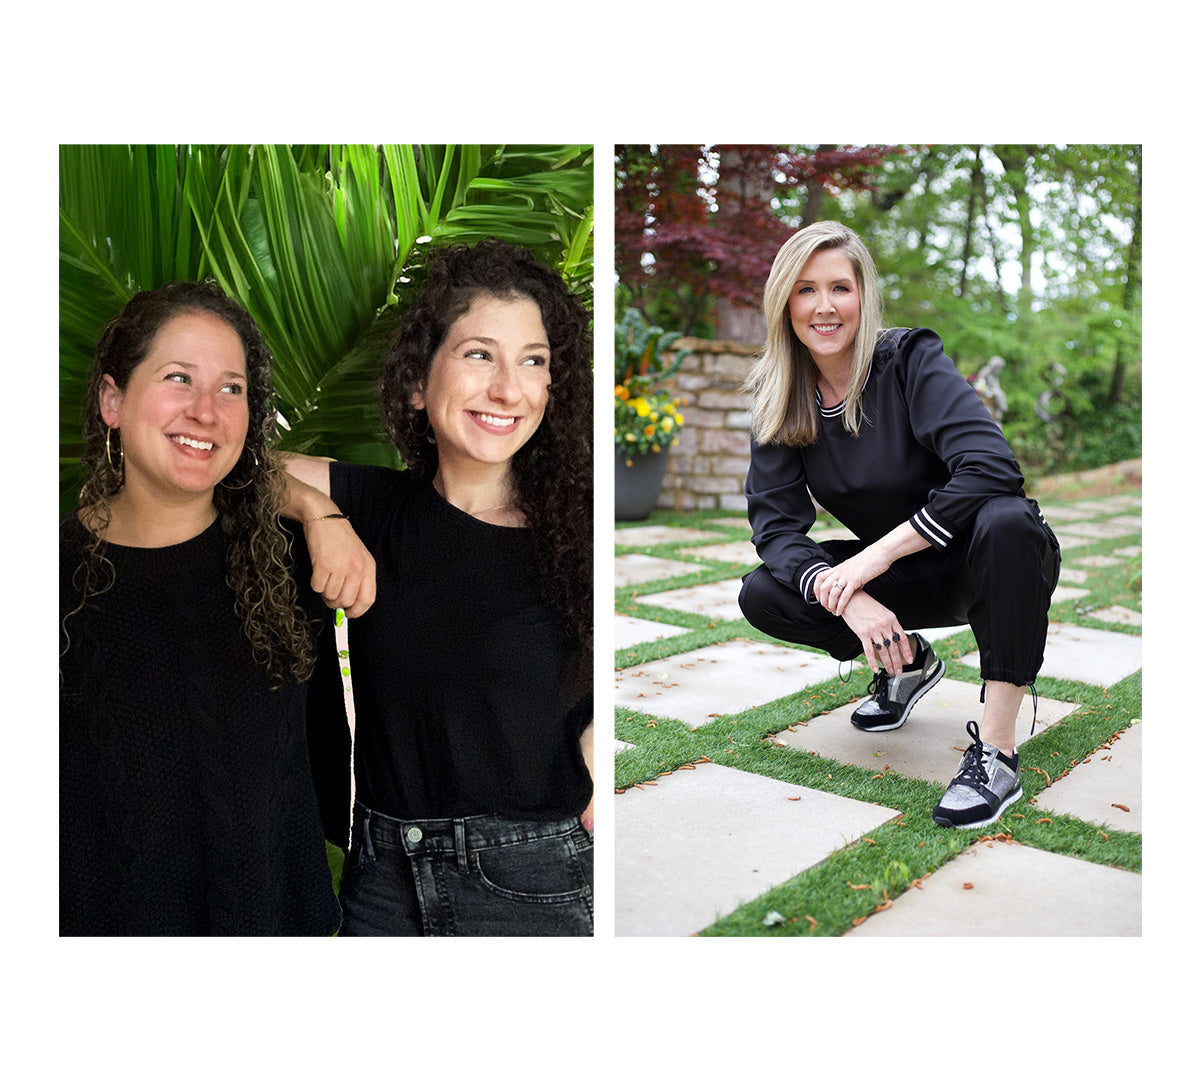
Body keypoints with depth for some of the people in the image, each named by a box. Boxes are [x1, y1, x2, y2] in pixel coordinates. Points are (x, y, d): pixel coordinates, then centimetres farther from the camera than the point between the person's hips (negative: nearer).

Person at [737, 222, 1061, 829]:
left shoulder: (910, 359, -18)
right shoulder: (779, 397, -5)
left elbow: (992, 469, -31)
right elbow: (775, 520, -13)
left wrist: (879, 552, -32)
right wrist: (844, 595, -31)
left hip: (980, 563, -4)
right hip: (906, 582, 4)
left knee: (1006, 520, -38)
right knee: (762, 596, -16)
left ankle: (996, 752, -29)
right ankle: (907, 662, 9)